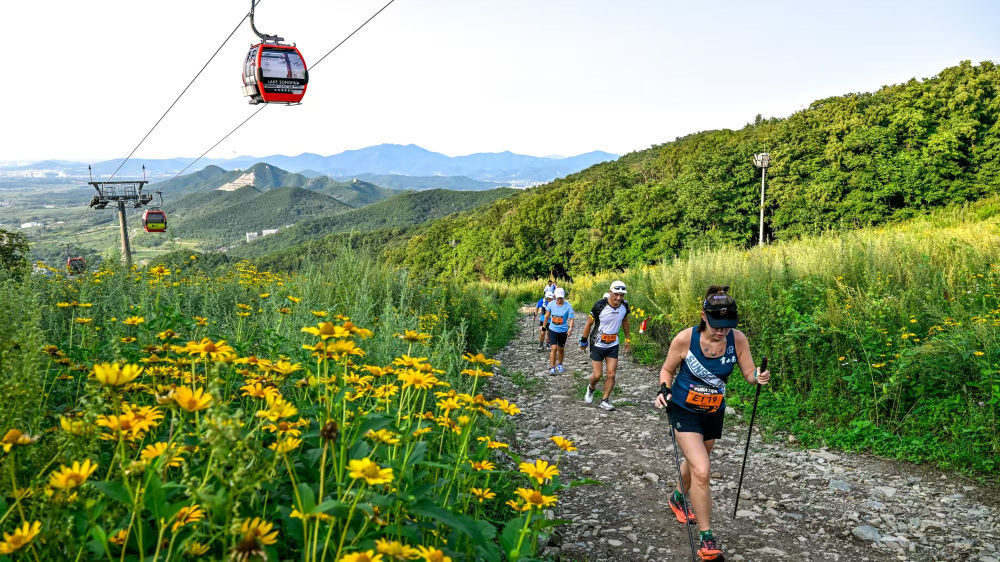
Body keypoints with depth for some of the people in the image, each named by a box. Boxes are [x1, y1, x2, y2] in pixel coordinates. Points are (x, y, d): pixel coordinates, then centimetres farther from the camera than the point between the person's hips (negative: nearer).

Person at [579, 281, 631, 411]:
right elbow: (589, 323, -9)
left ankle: (605, 400, 15)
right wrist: (584, 341, -1)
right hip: (598, 345, -3)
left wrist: (627, 339, 17)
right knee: (598, 375, 0)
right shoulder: (600, 306, -22)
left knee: (611, 374, -1)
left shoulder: (624, 305, -8)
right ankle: (591, 388, 33)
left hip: (613, 345, 3)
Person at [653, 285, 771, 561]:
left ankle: (678, 498, 57)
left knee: (695, 463, 25)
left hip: (714, 413, 4)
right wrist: (664, 390, -22)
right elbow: (667, 369, -5)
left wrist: (759, 377, -28)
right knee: (702, 471, -17)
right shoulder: (685, 339, -22)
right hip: (685, 411, -4)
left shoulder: (737, 339, -16)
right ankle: (706, 538, -4)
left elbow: (749, 372, -6)